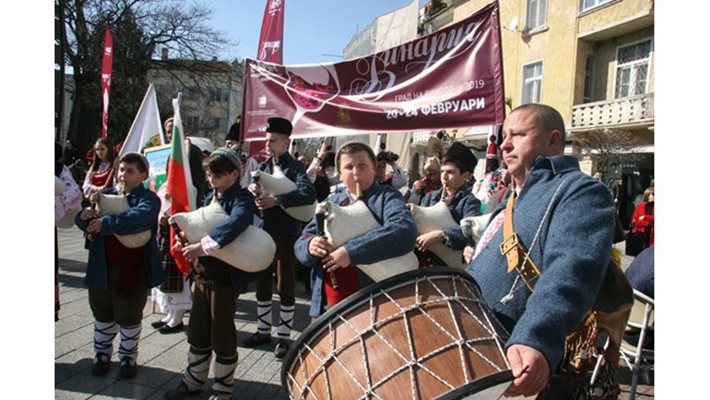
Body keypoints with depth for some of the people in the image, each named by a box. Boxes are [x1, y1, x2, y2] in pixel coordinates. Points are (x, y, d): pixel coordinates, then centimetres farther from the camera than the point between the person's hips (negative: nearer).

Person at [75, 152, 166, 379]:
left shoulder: (148, 198, -9)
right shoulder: (106, 195, 8)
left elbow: (141, 217, -31)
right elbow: (83, 222, 4)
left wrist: (106, 223, -37)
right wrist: (84, 216, -20)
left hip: (133, 269, -4)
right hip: (103, 266, 5)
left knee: (129, 316, 11)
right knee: (102, 313, 19)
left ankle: (128, 358, 30)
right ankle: (102, 354, 38)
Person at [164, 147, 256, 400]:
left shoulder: (242, 198, -14)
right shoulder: (210, 197, 11)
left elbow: (236, 224, -35)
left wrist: (202, 246, -38)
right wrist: (188, 241, -5)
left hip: (226, 274, -7)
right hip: (202, 271, 8)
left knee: (222, 333, 5)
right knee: (197, 330, 18)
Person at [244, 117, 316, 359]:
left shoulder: (295, 167, -7)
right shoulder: (263, 166, 11)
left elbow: (309, 194, -25)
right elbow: (253, 194, 12)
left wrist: (277, 200, -28)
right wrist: (251, 189, -11)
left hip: (287, 232, -6)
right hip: (263, 231, 6)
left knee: (285, 286, 3)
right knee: (262, 284, 13)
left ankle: (283, 337, 15)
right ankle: (263, 331, 28)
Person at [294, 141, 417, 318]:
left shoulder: (387, 197, -4)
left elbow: (405, 232, -24)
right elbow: (300, 244, 11)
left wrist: (351, 251, -29)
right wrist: (311, 246, -14)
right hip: (328, 304, 5)